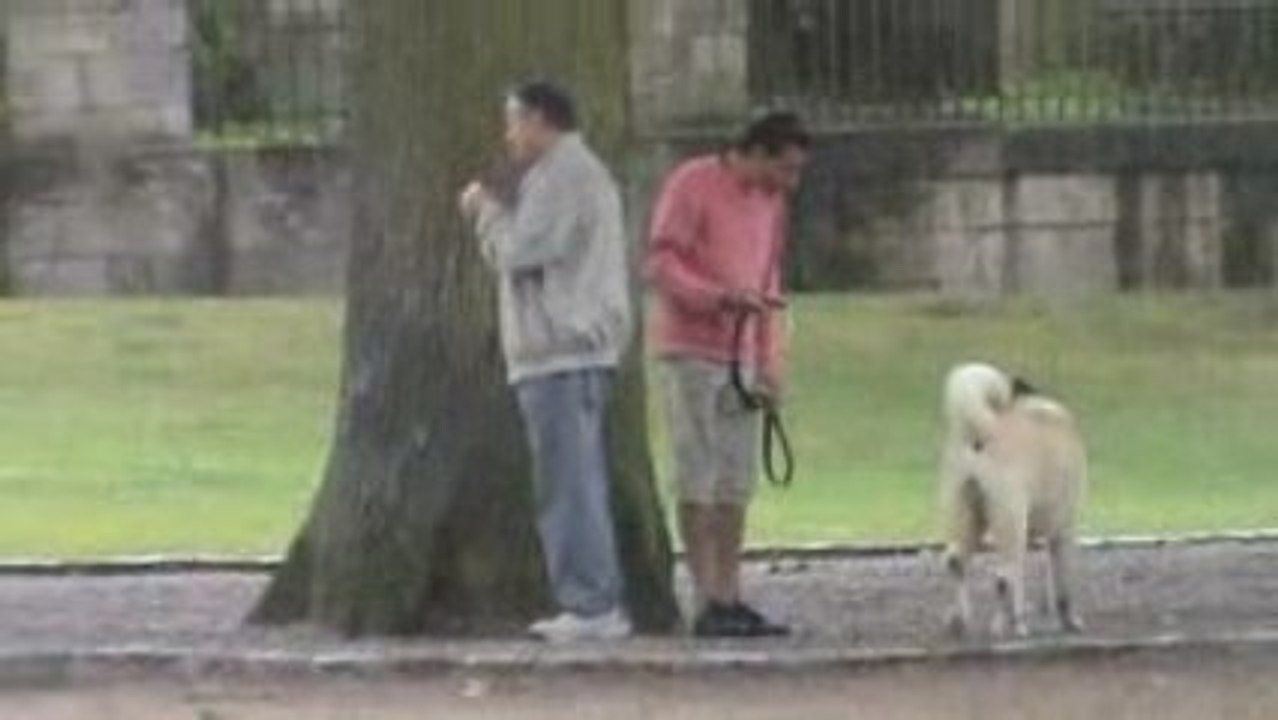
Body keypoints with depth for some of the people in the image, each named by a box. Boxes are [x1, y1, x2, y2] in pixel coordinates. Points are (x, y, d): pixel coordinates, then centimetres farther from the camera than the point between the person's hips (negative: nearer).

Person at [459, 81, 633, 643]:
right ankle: (593, 605, 12)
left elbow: (523, 251, -16)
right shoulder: (581, 172, 24)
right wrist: (494, 215, 18)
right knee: (577, 485, 11)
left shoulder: (561, 176, -10)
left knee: (570, 485, -11)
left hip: (563, 352, -11)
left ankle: (591, 606, -12)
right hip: (571, 350, 11)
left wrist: (487, 211, 0)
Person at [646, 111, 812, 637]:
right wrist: (721, 297, -25)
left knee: (736, 483, 5)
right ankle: (707, 604, -7)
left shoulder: (771, 202, 15)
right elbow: (661, 265, -11)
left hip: (741, 358, 7)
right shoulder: (692, 185, -6)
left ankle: (729, 599, 7)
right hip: (691, 352, -7)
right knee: (698, 479, -6)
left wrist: (768, 365, 13)